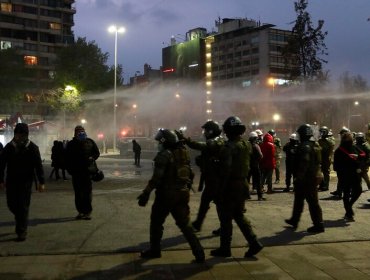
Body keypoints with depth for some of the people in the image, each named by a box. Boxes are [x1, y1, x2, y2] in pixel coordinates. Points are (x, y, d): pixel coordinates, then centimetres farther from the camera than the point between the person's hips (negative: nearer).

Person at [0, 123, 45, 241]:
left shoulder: (32, 147, -6)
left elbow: (38, 165, -5)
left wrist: (41, 182, -8)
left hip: (26, 182, -3)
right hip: (11, 181, 3)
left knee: (23, 206, -3)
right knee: (11, 204, 8)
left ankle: (22, 231, 5)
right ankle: (21, 221, 37)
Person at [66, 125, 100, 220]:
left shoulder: (90, 142, 7)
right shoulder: (71, 144, 7)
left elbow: (97, 152, 13)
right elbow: (67, 158, 8)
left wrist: (92, 158, -7)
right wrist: (69, 169, -3)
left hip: (88, 171, -1)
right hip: (76, 172, 1)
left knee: (88, 191, -3)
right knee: (78, 193, 6)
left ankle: (88, 212, 2)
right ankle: (81, 211, 15)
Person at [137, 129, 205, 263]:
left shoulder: (164, 155, -15)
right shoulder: (184, 153, 7)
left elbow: (156, 178, -20)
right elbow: (190, 174, 13)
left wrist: (146, 193, -15)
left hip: (166, 195, -6)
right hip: (182, 194, 6)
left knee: (156, 222, 14)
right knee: (185, 224, 10)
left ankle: (155, 250, 24)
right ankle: (199, 253, 2)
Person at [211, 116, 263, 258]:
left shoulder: (229, 147, -18)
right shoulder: (247, 145, 8)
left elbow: (226, 170, -21)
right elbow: (248, 165, 12)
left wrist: (220, 190, -17)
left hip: (231, 186, -8)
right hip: (243, 184, 8)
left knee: (226, 218, 4)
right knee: (239, 215, 19)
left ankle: (224, 248, 14)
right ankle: (254, 243, 13)